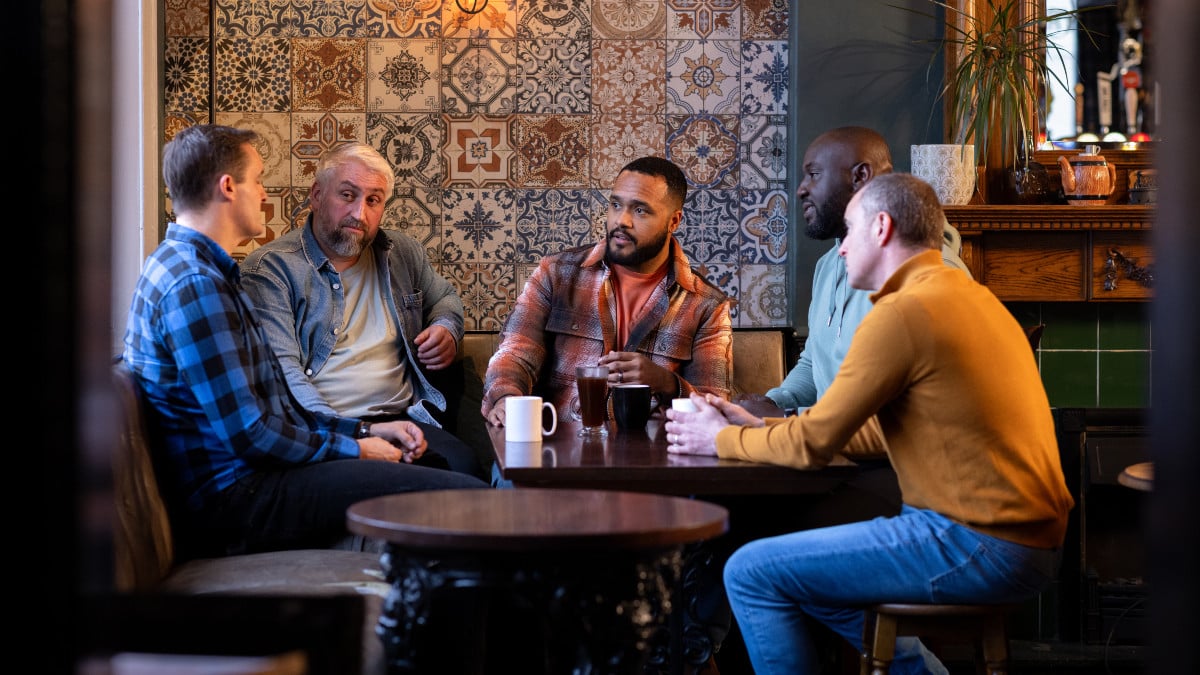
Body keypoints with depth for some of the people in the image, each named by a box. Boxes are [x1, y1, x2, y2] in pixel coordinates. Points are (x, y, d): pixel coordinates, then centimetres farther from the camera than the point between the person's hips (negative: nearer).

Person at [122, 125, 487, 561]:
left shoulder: (197, 271, 19)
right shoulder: (194, 284, -17)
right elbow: (248, 434, -20)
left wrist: (363, 430, 12)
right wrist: (355, 449, -7)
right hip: (233, 494, -11)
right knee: (470, 501, -19)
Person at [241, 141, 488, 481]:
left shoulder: (402, 253, 20)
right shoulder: (270, 268, 0)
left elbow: (445, 297, 41)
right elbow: (280, 370, -11)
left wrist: (447, 330, 15)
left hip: (403, 418, 5)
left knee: (467, 466, -28)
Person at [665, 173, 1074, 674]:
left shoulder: (902, 312, -15)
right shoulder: (968, 295, 15)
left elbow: (812, 444, -11)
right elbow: (886, 429, 19)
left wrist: (721, 439, 7)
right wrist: (760, 428, 18)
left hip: (976, 546, -10)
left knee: (751, 574, -4)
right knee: (807, 573, 24)